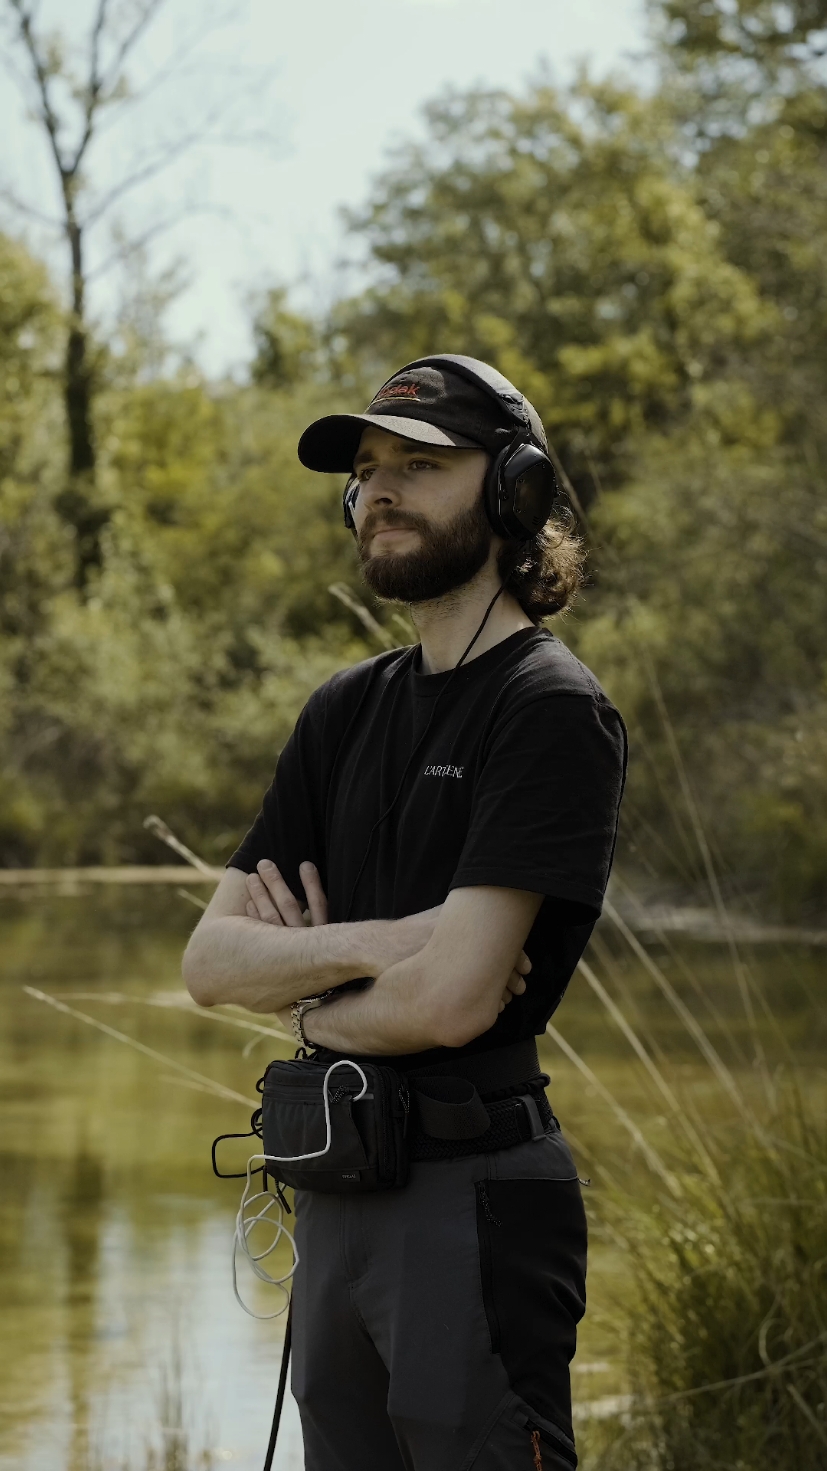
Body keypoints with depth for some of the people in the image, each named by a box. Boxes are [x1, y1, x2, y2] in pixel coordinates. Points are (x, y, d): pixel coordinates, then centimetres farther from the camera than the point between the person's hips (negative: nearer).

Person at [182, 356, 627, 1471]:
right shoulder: (346, 711, 14)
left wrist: (308, 1002, 0)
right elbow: (209, 960, 7)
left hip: (475, 1191, -8)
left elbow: (454, 998, -20)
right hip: (336, 1198, 8)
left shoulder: (552, 709, -10)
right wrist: (371, 945, -12)